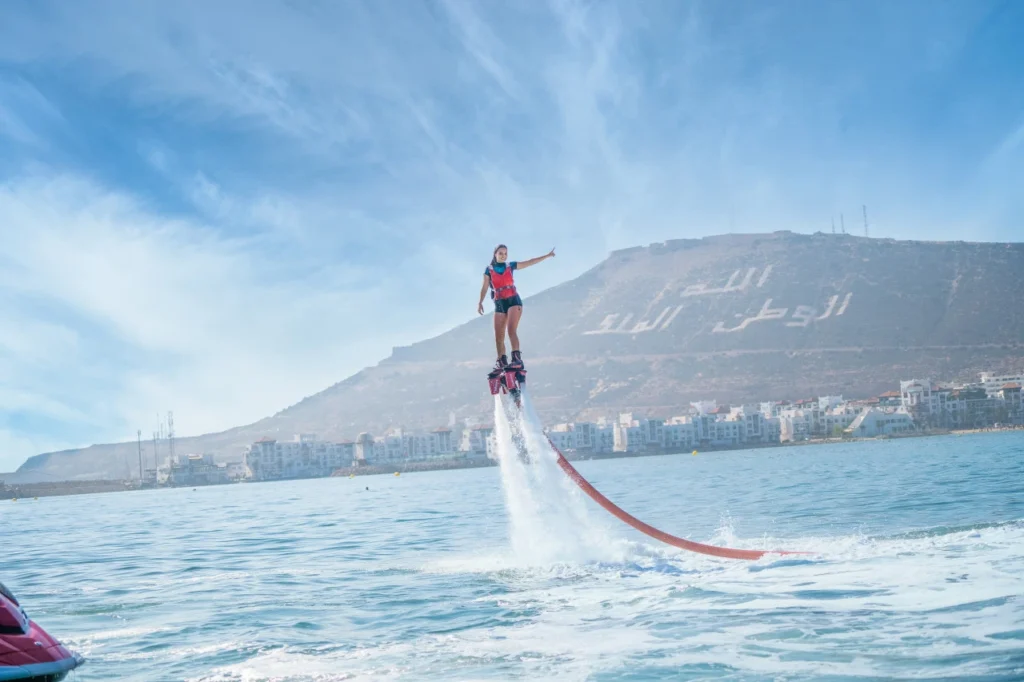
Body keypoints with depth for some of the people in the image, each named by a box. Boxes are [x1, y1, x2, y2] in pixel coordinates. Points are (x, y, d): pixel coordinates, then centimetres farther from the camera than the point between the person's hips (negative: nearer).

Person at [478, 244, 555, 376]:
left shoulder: (510, 266, 7)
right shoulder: (489, 270, 5)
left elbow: (530, 262, 5)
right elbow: (484, 288, -1)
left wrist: (547, 255, -1)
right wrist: (480, 302, -15)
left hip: (513, 301, -2)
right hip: (499, 304, 2)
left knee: (511, 330, -20)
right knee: (499, 337, 1)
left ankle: (517, 359, -28)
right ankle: (501, 363, 12)